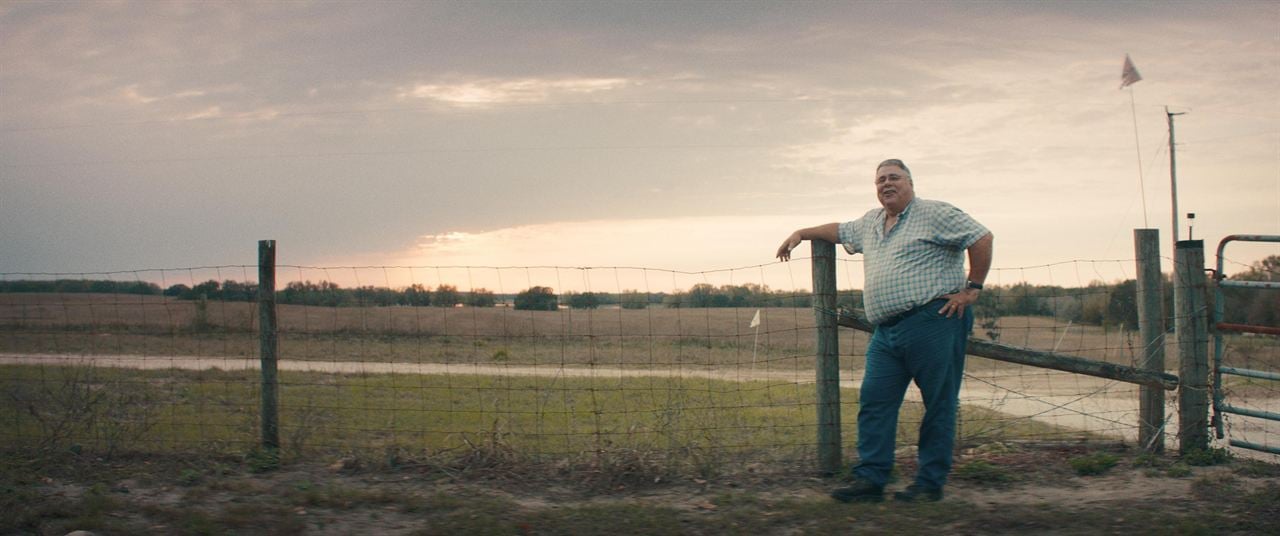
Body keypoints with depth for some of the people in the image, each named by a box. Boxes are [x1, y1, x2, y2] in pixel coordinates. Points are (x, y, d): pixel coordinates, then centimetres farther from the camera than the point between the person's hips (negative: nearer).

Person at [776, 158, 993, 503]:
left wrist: (972, 288, -8)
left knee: (939, 404, -1)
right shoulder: (871, 222, 22)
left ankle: (930, 484, 4)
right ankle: (870, 479, 2)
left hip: (933, 321, -7)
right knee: (874, 403, 1)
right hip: (886, 331, 8)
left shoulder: (933, 214, -1)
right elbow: (840, 231, 41)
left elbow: (981, 238, -7)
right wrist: (801, 234, 38)